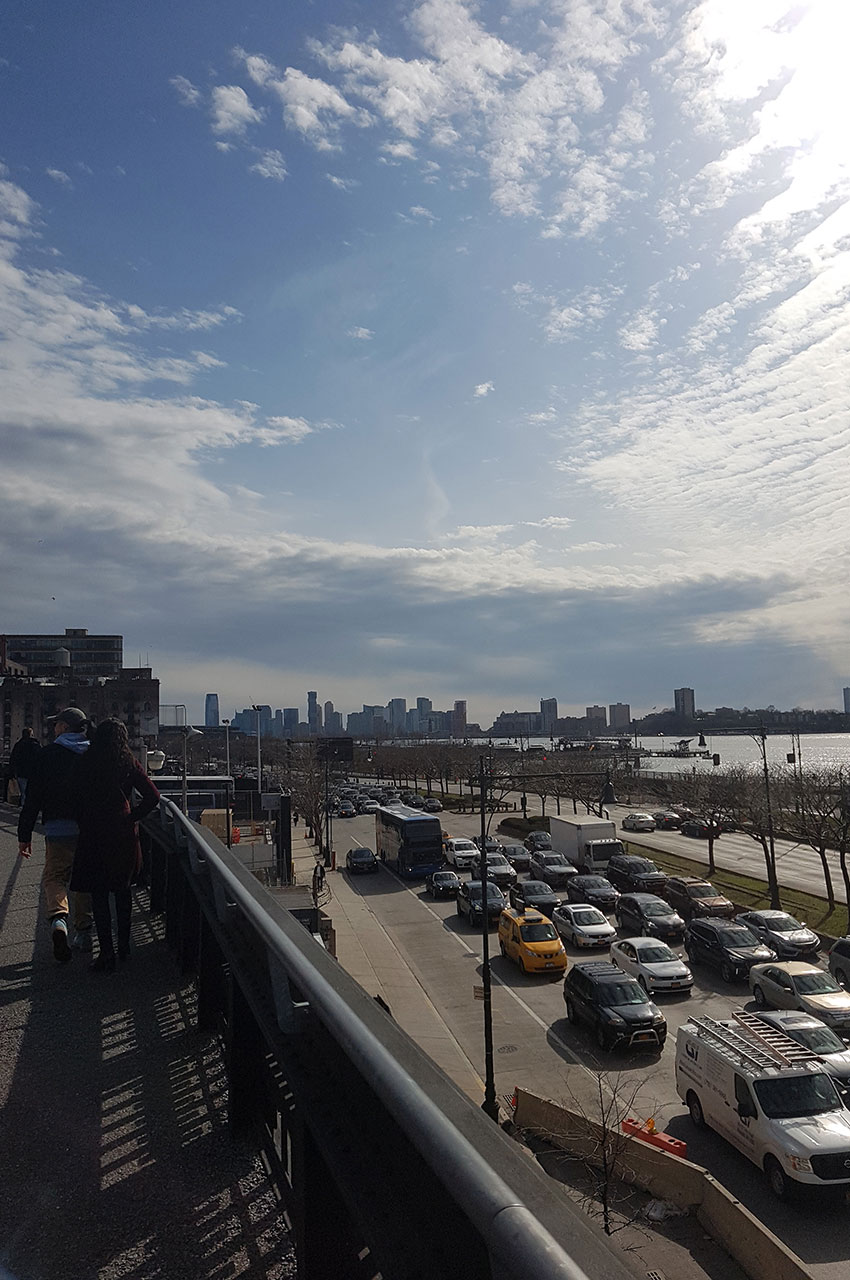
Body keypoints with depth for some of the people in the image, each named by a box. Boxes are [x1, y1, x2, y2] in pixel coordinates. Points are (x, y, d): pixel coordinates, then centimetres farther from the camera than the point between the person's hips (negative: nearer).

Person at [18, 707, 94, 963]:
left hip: (58, 830, -3)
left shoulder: (48, 754, -4)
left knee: (53, 877, 7)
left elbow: (33, 797, -4)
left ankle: (58, 917, -20)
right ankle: (84, 932, 18)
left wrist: (24, 835, 1)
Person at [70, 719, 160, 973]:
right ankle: (124, 947, 24)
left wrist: (84, 824, 11)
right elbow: (153, 796, -7)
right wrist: (132, 817, 3)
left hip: (93, 835, -2)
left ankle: (107, 954, 4)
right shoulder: (128, 763, -2)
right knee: (123, 890, 16)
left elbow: (76, 800, -2)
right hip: (123, 836, 2)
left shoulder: (84, 764, -5)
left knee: (99, 894, 4)